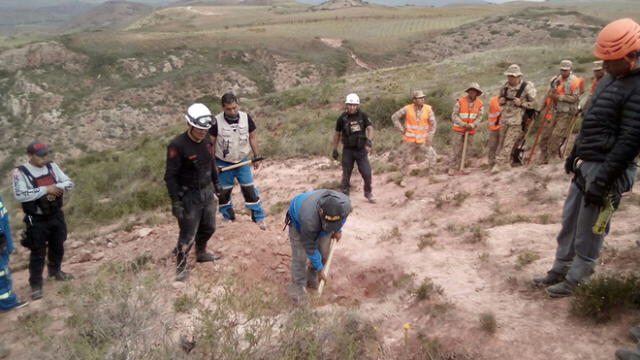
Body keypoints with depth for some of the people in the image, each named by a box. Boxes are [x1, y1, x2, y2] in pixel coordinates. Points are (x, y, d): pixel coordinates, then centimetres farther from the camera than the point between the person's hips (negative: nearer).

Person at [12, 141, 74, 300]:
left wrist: (57, 187, -21)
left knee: (58, 247, 21)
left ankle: (55, 271, 43)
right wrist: (45, 189, -27)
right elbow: (19, 195, -26)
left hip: (56, 216, 5)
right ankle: (36, 284, 18)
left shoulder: (52, 166, -1)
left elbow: (69, 183, 0)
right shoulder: (21, 172, -16)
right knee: (38, 253, 4)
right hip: (37, 220, -5)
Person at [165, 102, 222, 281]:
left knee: (208, 228, 21)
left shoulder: (206, 139, -1)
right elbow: (170, 176, -19)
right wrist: (176, 201, -19)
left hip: (207, 192, 7)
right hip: (189, 196, -7)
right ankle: (181, 267, 24)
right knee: (188, 236, 3)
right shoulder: (177, 145, -23)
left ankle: (201, 254, 46)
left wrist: (216, 182, 22)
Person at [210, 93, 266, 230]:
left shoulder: (246, 118, -11)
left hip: (242, 161, 1)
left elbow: (252, 137, 1)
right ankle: (228, 218, 30)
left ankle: (259, 218, 13)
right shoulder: (216, 122, -19)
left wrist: (256, 156, 2)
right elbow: (210, 143, -10)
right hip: (223, 163, -1)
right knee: (223, 192, 11)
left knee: (249, 188, 1)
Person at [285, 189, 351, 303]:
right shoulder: (309, 220, -46)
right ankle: (298, 286, 12)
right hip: (298, 220, -4)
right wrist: (319, 269, -16)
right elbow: (310, 247, -28)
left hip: (319, 219, 5)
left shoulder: (345, 204, -36)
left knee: (323, 252, 2)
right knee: (300, 256, -9)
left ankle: (312, 279, 24)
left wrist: (338, 230, 1)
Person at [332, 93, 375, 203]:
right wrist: (335, 150, 7)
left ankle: (368, 193, 19)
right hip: (348, 150, 0)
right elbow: (337, 134, 7)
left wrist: (369, 141, -33)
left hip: (361, 150, 0)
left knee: (367, 173, -3)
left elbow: (370, 128, -14)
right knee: (346, 174, 6)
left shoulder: (363, 116, -3)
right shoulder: (342, 118, -2)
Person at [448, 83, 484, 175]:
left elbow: (479, 117, -2)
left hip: (470, 131, 3)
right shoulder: (460, 101, -9)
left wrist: (472, 125, -19)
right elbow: (454, 116, -11)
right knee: (456, 150, -6)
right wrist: (464, 124, -19)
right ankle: (452, 168, 1)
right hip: (459, 130, -3)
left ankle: (458, 167, 15)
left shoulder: (479, 103, 0)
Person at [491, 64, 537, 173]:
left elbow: (534, 103, -6)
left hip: (516, 120, -6)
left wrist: (521, 103, -21)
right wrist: (501, 101, -4)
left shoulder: (526, 87, -12)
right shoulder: (505, 86, 4)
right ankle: (507, 162, 29)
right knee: (502, 142, 13)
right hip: (504, 118, 6)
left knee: (508, 143, -6)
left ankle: (500, 164, -3)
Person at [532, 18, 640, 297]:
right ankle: (560, 270, 27)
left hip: (606, 169, -9)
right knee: (570, 221, 15)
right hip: (586, 164, 9)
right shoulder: (610, 79, 12)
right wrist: (575, 153, 23)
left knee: (588, 230, 2)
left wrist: (602, 180, -22)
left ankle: (575, 280, 16)